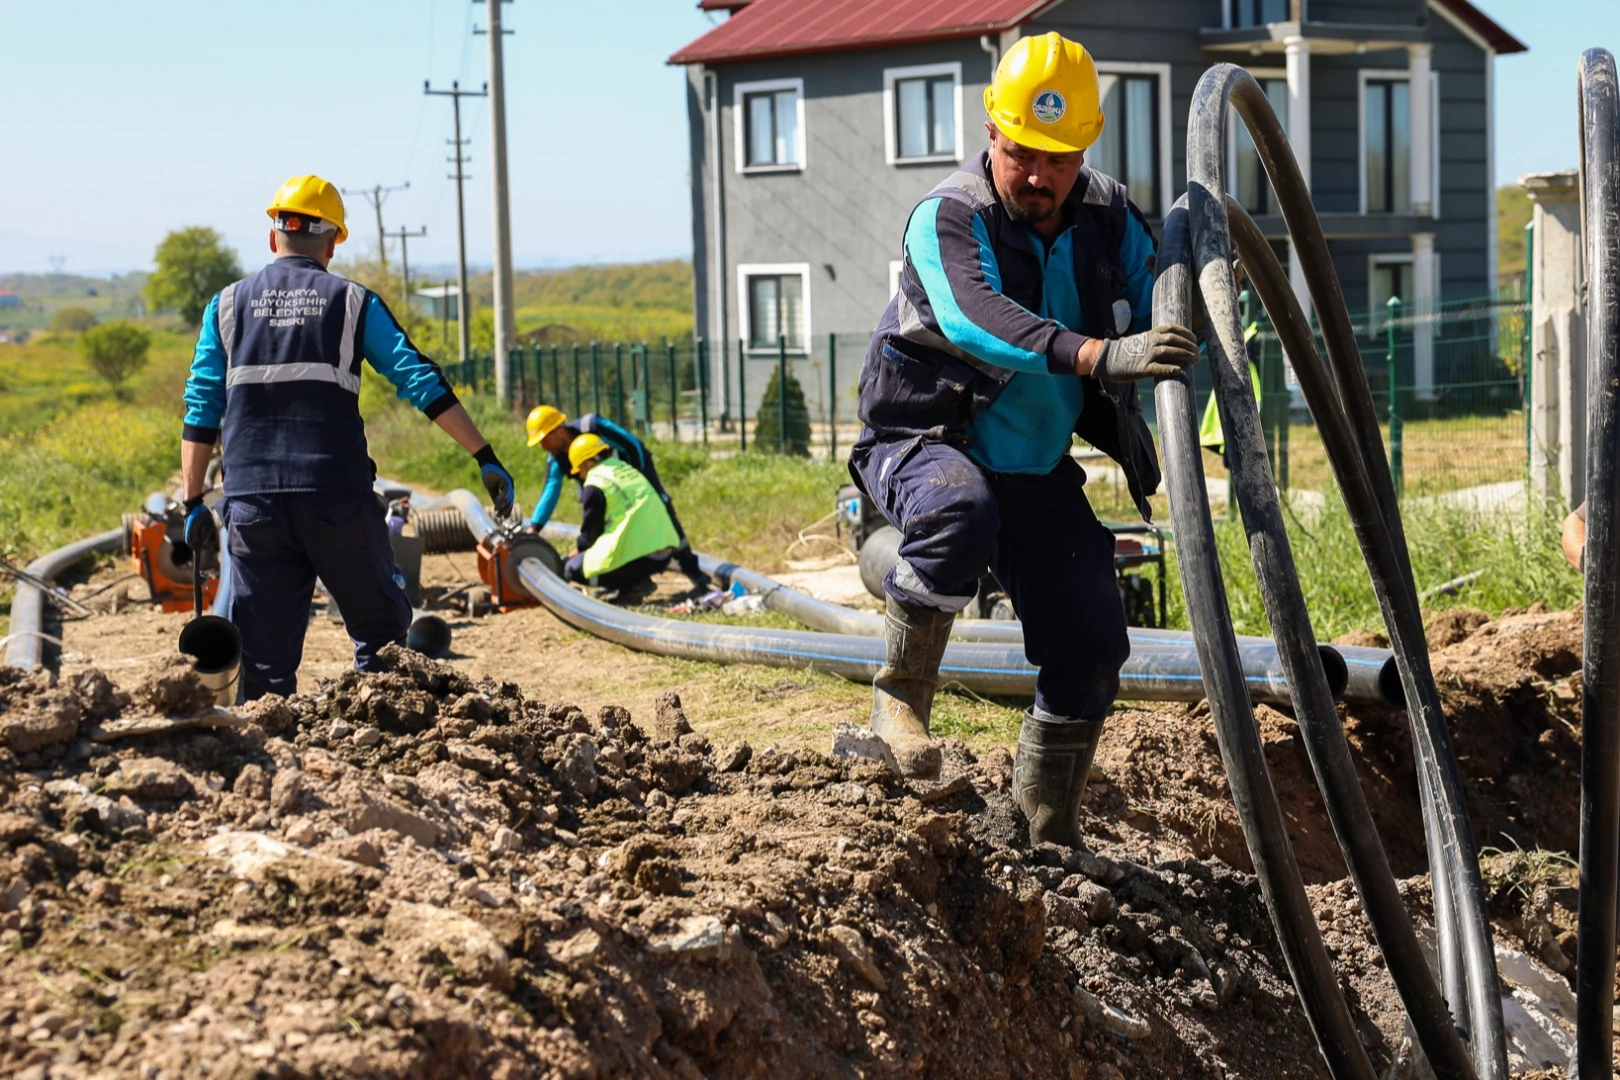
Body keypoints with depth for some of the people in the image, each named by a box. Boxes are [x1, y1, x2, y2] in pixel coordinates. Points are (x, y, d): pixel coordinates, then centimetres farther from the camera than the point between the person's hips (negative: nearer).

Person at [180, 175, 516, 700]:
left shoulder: (227, 306, 11)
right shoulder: (354, 302, 6)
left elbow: (201, 411, 7)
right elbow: (422, 382, -1)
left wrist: (193, 503, 10)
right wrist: (486, 458, 0)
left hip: (251, 500, 2)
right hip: (338, 499, -2)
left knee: (263, 656, 6)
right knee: (382, 634, 12)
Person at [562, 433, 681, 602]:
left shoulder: (594, 485, -4)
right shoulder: (626, 468, 20)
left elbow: (590, 532, 4)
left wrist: (579, 551, 26)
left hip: (635, 554, -8)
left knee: (572, 568, 4)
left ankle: (632, 584, -7)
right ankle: (638, 581, 8)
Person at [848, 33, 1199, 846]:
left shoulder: (1109, 216, -1)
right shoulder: (946, 219, -19)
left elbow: (1157, 314, -4)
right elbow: (977, 322, -38)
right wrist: (1101, 356, -54)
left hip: (1038, 471, 6)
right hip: (924, 442, -6)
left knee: (1091, 648, 1)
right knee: (960, 512, -40)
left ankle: (1049, 836, 19)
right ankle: (901, 694, -19)